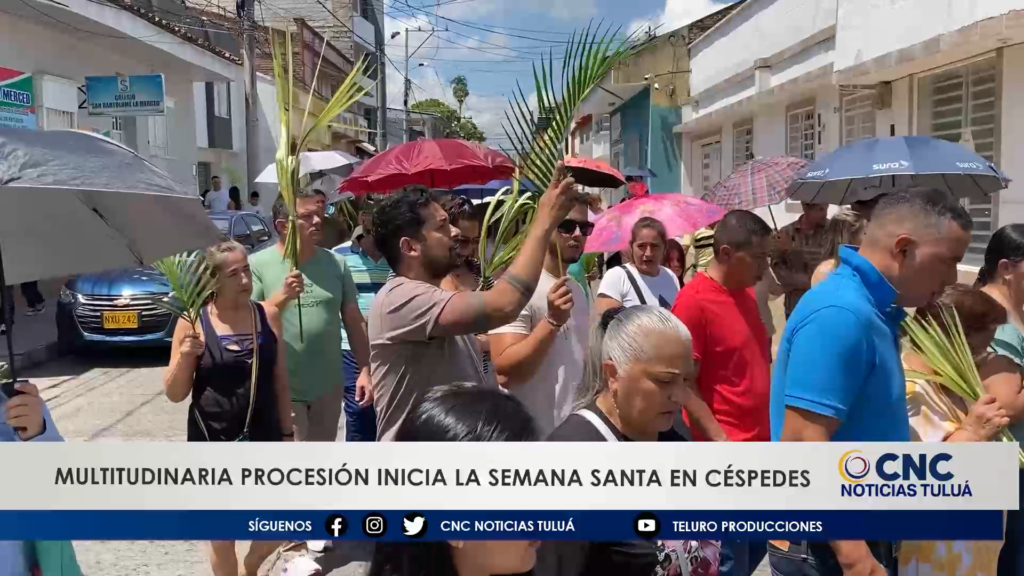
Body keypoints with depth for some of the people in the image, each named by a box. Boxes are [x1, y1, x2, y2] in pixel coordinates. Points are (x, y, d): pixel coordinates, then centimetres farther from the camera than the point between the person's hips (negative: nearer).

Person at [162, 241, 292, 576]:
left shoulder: (268, 315, -2)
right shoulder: (193, 322, -9)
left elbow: (280, 382, 6)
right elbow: (174, 395, -3)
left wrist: (287, 434, 6)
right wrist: (185, 357, -21)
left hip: (263, 440, 2)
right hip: (213, 445, -2)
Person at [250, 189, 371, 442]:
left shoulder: (335, 264, 4)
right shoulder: (258, 265, -6)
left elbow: (355, 321, 7)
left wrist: (365, 370, 1)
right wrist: (282, 296, -26)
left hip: (328, 387, 4)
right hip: (281, 390, -4)